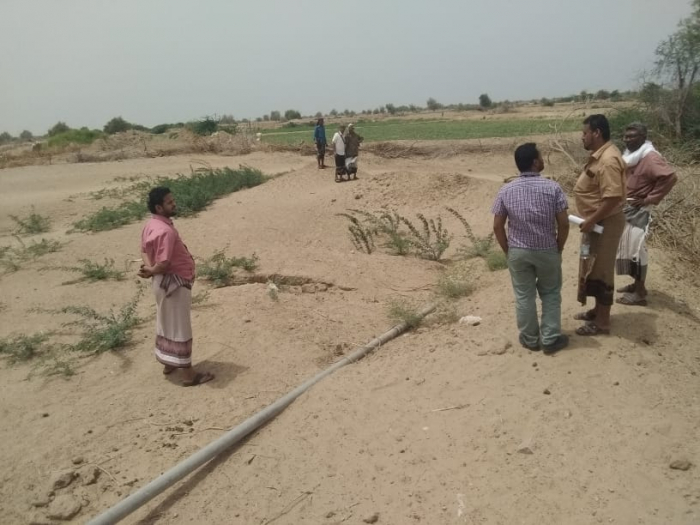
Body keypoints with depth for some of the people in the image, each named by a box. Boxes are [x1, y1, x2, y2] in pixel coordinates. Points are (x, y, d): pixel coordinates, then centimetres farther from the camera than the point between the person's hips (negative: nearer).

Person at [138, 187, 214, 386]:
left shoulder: (151, 225, 5)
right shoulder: (166, 231, -27)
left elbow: (145, 250, 11)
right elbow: (164, 263, -29)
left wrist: (148, 268, -6)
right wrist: (150, 271, -11)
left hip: (163, 281, 10)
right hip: (174, 282, -10)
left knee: (166, 323, 21)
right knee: (179, 327, -2)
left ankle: (169, 363, 37)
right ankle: (188, 374, 7)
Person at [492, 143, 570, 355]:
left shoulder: (506, 191, -7)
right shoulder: (552, 188, -12)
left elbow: (497, 227, -5)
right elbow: (564, 224, -11)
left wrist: (508, 251, 7)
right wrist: (558, 249, 4)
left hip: (518, 252, 1)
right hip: (547, 251, -1)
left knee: (524, 296, 13)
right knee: (551, 294, 16)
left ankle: (530, 339, 24)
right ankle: (551, 339, 20)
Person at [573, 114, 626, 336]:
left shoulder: (608, 160, -24)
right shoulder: (600, 155, 9)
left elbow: (612, 198, -30)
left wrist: (590, 221, -23)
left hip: (604, 223, -10)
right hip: (597, 222, 10)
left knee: (600, 271, -1)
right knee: (593, 268, 19)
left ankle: (602, 322, 10)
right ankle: (598, 310, 34)